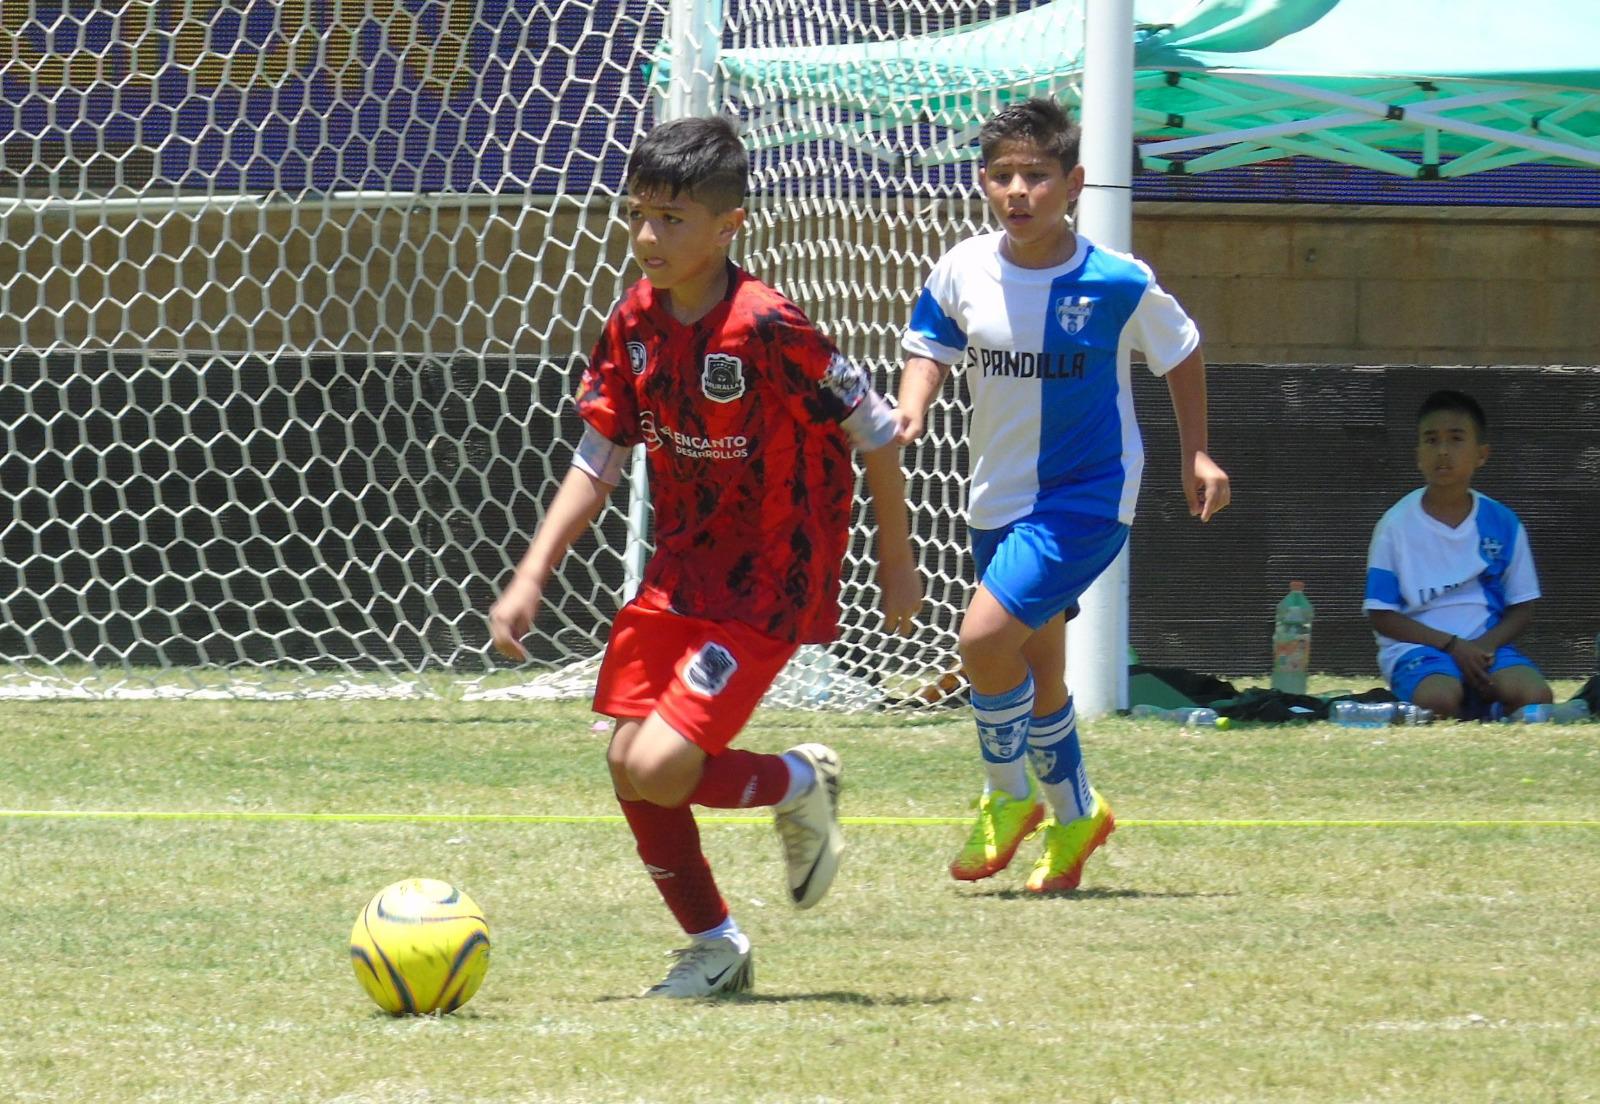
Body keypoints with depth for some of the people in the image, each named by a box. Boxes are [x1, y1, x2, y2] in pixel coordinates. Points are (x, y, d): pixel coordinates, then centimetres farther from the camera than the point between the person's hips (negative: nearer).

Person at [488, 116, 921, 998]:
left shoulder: (767, 329, -22)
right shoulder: (635, 324, -1)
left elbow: (875, 433, -11)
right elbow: (596, 463, 7)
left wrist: (897, 561, -3)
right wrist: (531, 577, -1)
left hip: (766, 590, -7)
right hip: (676, 576, 7)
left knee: (659, 768, -17)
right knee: (628, 765, 1)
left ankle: (798, 787, 13)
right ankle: (713, 947, 20)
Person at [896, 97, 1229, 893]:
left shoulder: (1118, 285, -16)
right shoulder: (963, 272, -8)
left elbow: (1181, 353, 3)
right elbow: (931, 342, 11)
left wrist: (1196, 454, 4)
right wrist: (911, 408, -9)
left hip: (1087, 496, -5)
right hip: (998, 499, 5)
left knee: (986, 633, -22)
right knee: (1037, 671, 17)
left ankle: (1009, 797, 0)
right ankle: (1073, 815, 39)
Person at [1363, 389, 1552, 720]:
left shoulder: (1502, 524, 6)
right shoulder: (1396, 525, -2)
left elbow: (1522, 608, 10)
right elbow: (1381, 615, -2)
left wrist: (1485, 644, -13)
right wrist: (1452, 645, -14)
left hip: (1485, 644, 3)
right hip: (1418, 645, -3)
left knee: (1535, 695, -29)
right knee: (1440, 698, -38)